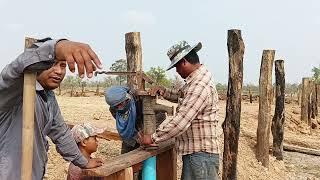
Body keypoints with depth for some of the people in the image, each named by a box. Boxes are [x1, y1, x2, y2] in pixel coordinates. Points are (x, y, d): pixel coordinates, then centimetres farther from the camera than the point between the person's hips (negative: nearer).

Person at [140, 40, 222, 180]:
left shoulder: (200, 87, -25)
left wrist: (153, 138, -17)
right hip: (193, 152, 10)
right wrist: (162, 91, 7)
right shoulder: (195, 80, 9)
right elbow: (181, 96, 26)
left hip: (201, 154, -10)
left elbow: (180, 123, -28)